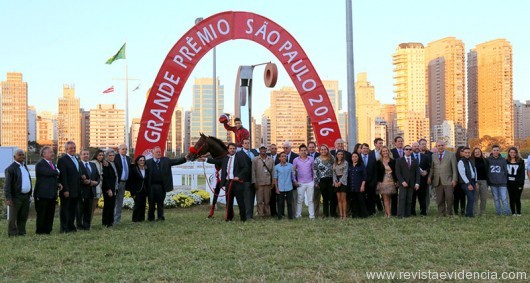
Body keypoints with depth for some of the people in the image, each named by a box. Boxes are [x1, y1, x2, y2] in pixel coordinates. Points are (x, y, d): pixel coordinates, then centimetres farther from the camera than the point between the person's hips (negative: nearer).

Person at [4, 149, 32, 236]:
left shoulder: (25, 166, 14)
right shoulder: (10, 169, -10)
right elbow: (7, 184, -13)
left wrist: (29, 193, 15)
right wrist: (8, 198, -18)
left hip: (26, 196, 7)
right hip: (16, 197, -7)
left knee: (23, 216, 12)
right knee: (13, 216, 3)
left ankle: (21, 232, 21)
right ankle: (12, 233, 9)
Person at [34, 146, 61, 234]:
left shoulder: (53, 164, 18)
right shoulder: (40, 164, -9)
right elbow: (48, 173, -24)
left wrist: (58, 183, 5)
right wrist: (57, 172, -5)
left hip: (52, 194, 8)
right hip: (43, 194, -8)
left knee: (50, 214, 8)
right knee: (42, 214, -2)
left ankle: (47, 230, 15)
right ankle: (40, 231, 6)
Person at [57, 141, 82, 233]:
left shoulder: (76, 159, 16)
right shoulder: (62, 160, -11)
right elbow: (63, 176, -17)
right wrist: (65, 190, -20)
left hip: (76, 190, 8)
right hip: (67, 191, -8)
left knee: (73, 210, 13)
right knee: (65, 209, 1)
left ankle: (71, 226, 21)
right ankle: (64, 228, 6)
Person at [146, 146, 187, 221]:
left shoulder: (166, 161, 8)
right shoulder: (148, 162, 2)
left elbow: (176, 161, -1)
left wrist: (184, 158, -15)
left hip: (161, 186, 1)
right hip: (152, 186, -1)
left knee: (160, 202, 8)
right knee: (151, 203, 7)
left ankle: (160, 217, 15)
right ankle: (151, 217, 19)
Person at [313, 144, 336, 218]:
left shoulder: (332, 158, 5)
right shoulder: (317, 160, 3)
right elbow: (315, 172, 3)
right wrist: (316, 182, -1)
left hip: (331, 179, 0)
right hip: (322, 181, 0)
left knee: (332, 197, -2)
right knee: (325, 198, 7)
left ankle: (333, 213, 9)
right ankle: (326, 214, 14)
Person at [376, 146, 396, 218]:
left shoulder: (392, 161, 5)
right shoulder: (379, 162, 2)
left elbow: (395, 171, 6)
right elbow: (377, 173, 3)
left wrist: (396, 181, 0)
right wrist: (378, 181, -4)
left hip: (391, 182, 2)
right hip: (383, 182, -2)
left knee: (388, 199, 5)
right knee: (386, 199, -4)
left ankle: (386, 212, 12)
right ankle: (388, 213, -6)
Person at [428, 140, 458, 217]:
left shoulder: (451, 155, 5)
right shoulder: (433, 156, 14)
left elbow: (454, 168, 2)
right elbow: (432, 168, 12)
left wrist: (454, 179, -6)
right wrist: (430, 177, -4)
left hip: (448, 181, -2)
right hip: (437, 181, 3)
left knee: (449, 197, -9)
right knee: (439, 199, 2)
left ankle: (449, 213, 6)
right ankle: (441, 214, 8)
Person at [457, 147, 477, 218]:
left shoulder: (471, 161, 16)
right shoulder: (461, 162, -7)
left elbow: (475, 171, 19)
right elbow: (462, 174, -13)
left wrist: (475, 182, 10)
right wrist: (468, 184, -15)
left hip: (472, 182, 7)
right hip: (466, 182, -7)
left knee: (471, 199, 6)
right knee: (471, 198, -13)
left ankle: (468, 213, 12)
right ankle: (469, 214, -7)